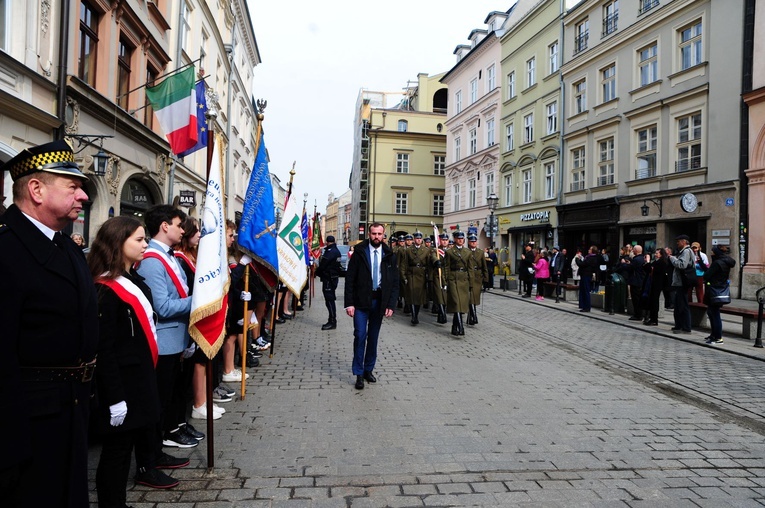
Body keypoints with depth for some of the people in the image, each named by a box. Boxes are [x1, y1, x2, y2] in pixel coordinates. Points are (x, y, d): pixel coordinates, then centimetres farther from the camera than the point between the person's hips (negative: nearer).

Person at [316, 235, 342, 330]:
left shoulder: (330, 251, -17)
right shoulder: (337, 251, 14)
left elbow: (322, 265, -18)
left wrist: (317, 272, 3)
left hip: (328, 278, -10)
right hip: (334, 277, 10)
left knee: (329, 300, -8)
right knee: (330, 299, 14)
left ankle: (332, 322, -7)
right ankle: (332, 321, 20)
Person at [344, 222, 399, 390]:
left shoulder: (389, 255, 3)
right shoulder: (359, 252, -3)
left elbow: (395, 282, 4)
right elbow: (349, 278, -3)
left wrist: (391, 305, -4)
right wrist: (349, 303, -10)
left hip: (379, 301, 2)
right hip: (361, 300, -2)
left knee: (373, 337, 10)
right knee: (360, 335, -6)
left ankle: (369, 369, 24)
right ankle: (359, 374, 3)